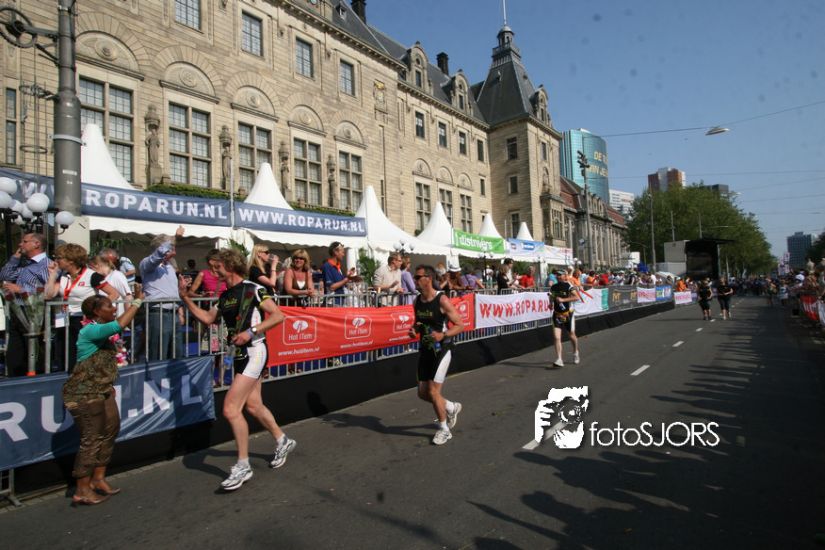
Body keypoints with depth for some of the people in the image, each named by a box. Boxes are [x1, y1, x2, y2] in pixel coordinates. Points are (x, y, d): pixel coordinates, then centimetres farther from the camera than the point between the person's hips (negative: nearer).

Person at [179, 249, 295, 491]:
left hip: (253, 352, -9)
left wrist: (251, 332, -20)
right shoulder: (225, 295, 13)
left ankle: (243, 466, 4)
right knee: (253, 405, 15)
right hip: (239, 354, 9)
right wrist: (186, 298, 13)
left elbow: (278, 315, -15)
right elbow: (207, 318, 20)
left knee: (230, 409, -11)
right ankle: (283, 441, 35)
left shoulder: (253, 289, -11)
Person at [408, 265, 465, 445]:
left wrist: (443, 335, -30)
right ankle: (451, 407, 38)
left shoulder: (442, 300, -17)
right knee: (422, 393, 10)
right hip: (425, 349, 7)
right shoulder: (417, 302, 2)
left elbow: (460, 326, -14)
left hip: (442, 349, -7)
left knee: (433, 392, -6)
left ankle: (444, 430, 18)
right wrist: (414, 330, -4)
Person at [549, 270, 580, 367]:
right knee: (556, 337, -10)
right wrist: (551, 303, 5)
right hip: (557, 314, 3)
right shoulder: (553, 287, 4)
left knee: (572, 336, 13)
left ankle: (576, 353, 41)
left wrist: (563, 300, -30)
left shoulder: (569, 286, -11)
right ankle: (559, 360, -7)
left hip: (568, 314, -3)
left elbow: (577, 297, -25)